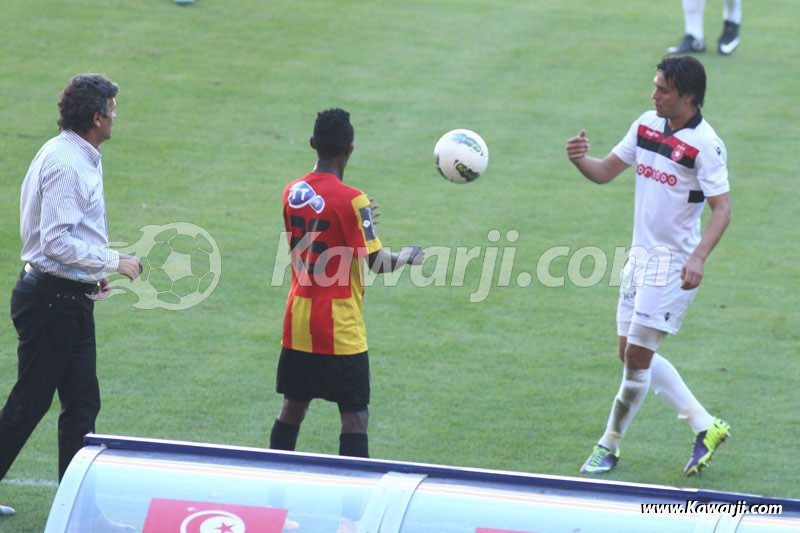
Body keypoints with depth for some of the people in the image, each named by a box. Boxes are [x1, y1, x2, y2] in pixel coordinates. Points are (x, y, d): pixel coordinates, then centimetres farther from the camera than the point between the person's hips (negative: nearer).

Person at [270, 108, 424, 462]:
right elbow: (375, 263, -15)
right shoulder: (351, 200, -15)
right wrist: (408, 257, 5)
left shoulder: (292, 192, 5)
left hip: (298, 322, 6)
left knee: (293, 407, 14)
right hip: (340, 328, -6)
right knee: (355, 418, -2)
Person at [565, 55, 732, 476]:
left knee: (638, 355, -5)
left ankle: (609, 445, 12)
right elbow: (605, 171, 11)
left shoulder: (705, 144, -17)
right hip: (641, 254, 8)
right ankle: (705, 426, 21)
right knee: (632, 355, 11)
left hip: (674, 263, -8)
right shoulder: (646, 125, 4)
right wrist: (580, 159, -11)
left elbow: (722, 209, -19)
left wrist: (698, 257, -31)